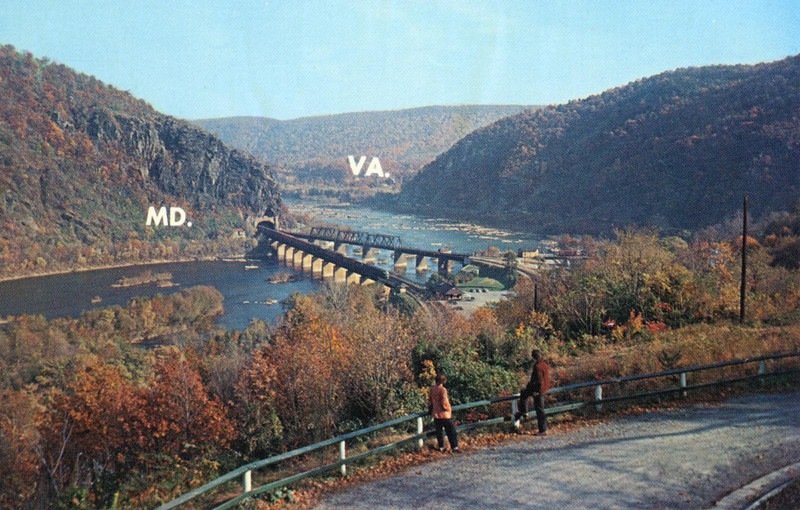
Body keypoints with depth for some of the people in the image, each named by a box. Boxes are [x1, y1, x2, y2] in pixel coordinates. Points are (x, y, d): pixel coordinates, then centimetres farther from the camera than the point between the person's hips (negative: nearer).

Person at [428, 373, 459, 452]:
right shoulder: (442, 390, -21)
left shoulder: (432, 389, -1)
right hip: (444, 414, -6)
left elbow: (430, 401, 10)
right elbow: (445, 403, -20)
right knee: (451, 431, 6)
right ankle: (454, 447, 8)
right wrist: (449, 409, -1)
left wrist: (430, 410, 23)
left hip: (436, 414, 6)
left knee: (438, 431, 16)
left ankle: (441, 447, 21)